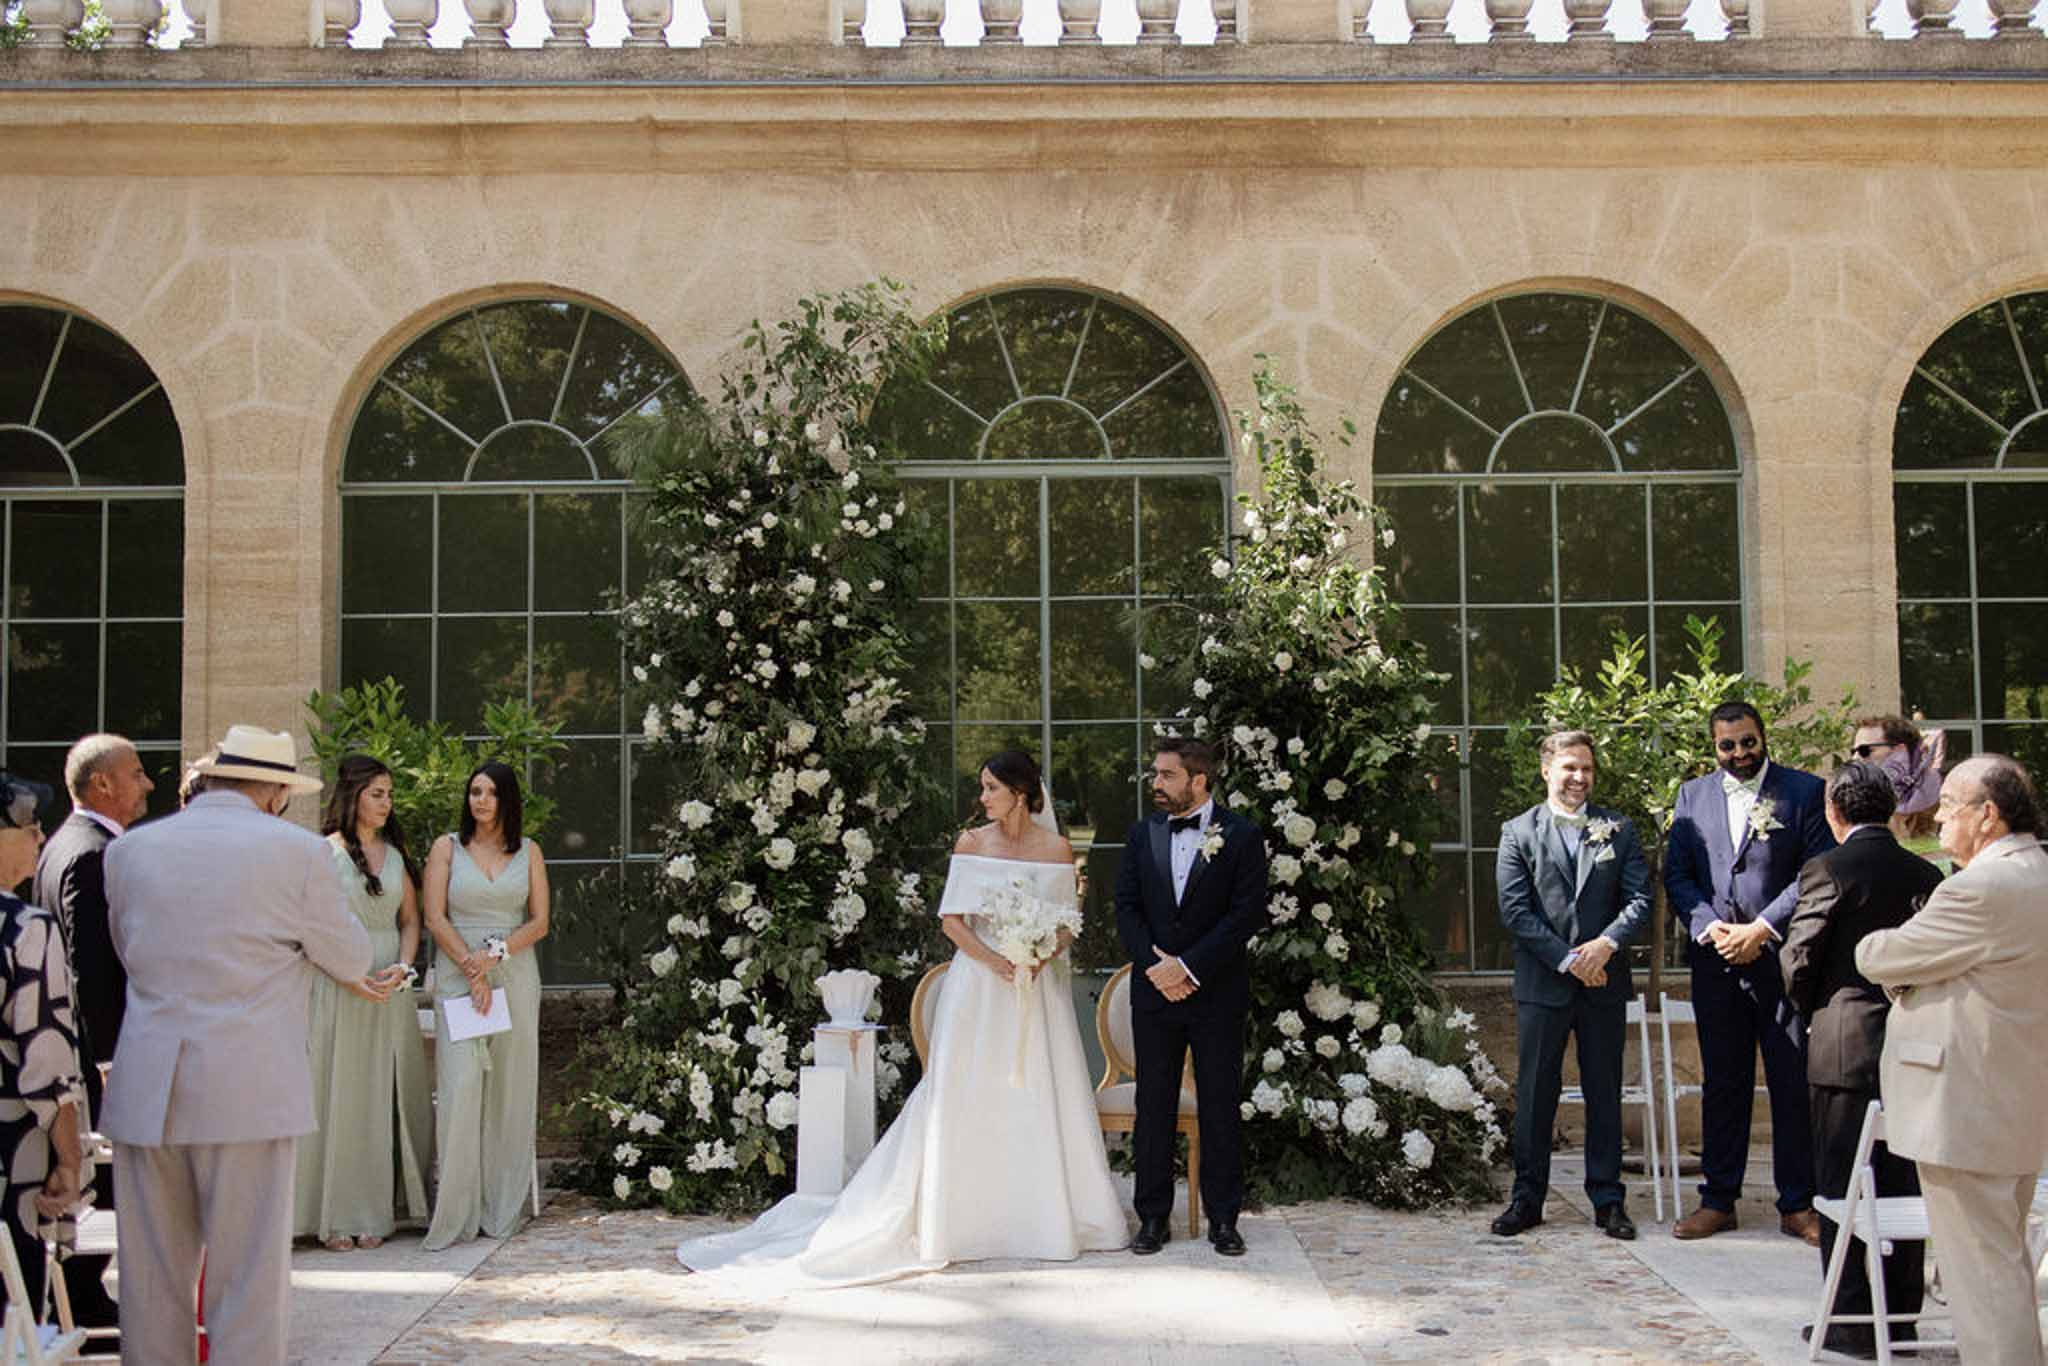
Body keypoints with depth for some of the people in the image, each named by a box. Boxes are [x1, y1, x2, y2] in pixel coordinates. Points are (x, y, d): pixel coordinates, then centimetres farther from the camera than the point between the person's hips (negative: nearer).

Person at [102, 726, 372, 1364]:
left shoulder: (129, 849, 7)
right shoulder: (297, 852, -5)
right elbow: (352, 959, 5)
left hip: (145, 1092, 4)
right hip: (247, 1093, -4)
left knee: (152, 1275, 13)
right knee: (248, 1275, 3)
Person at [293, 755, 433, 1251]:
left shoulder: (395, 853, 12)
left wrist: (402, 968, -5)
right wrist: (351, 977, -15)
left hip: (390, 988, 5)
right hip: (337, 984, -4)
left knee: (383, 1097, 5)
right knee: (337, 1095, -2)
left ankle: (372, 1212, 12)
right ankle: (334, 1216, 3)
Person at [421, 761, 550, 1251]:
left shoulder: (528, 852, 10)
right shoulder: (447, 848, 5)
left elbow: (540, 922, 6)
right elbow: (435, 919, -2)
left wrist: (497, 952, -10)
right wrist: (472, 970, -11)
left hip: (515, 977, 2)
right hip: (457, 977, -2)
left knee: (510, 1090, 2)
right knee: (460, 1089, -11)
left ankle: (502, 1209, 9)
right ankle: (455, 1214, -8)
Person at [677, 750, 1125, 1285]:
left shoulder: (1056, 849, 2)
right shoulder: (971, 843, 3)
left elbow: (1066, 925, 3)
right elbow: (951, 919, -1)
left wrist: (1039, 958, -17)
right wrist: (994, 960, -16)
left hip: (1038, 986, 0)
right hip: (978, 985, 0)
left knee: (1039, 1099, 3)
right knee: (966, 1102, 1)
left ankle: (1048, 1219, 14)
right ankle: (961, 1217, 8)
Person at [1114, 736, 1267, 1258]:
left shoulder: (1241, 836, -4)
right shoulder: (1142, 834, 8)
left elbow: (1247, 914, -10)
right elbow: (1126, 906, 6)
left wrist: (1189, 966, -15)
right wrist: (1153, 965, -9)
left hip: (1216, 994, -3)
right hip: (1155, 992, 3)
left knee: (1221, 1107, 4)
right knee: (1153, 1106, 6)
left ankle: (1223, 1219, 13)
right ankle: (1153, 1216, 14)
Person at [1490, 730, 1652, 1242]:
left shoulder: (1618, 829, 8)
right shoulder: (1518, 832, 1)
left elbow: (1640, 898, 1)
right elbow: (1516, 911, -6)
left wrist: (1607, 944, -15)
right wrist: (1568, 960, -13)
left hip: (1605, 984, 2)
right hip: (1542, 983, -1)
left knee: (1604, 1092, 8)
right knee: (1534, 1092, 4)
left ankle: (1608, 1199, 16)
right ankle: (1527, 1198, 13)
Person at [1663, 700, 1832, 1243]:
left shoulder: (1804, 791, 0)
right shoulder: (1692, 796, 11)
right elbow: (1676, 874, 9)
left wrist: (1761, 929, -12)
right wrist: (1710, 929, -7)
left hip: (1783, 958, -3)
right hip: (1716, 961, 3)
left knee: (1794, 1084, 2)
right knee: (1722, 1083, 9)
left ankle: (1797, 1204, 11)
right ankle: (1718, 1201, 16)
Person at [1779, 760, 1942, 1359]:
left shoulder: (1828, 870, -11)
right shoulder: (1925, 873, 3)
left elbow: (1797, 961, -10)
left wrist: (1813, 1011, 9)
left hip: (1844, 1047, -5)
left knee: (1841, 1187, 2)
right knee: (1902, 1184, 12)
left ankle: (1851, 1323, 5)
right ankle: (1901, 1318, 20)